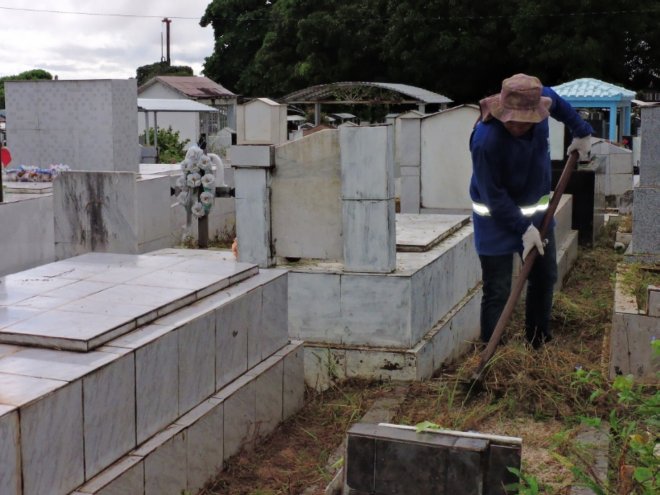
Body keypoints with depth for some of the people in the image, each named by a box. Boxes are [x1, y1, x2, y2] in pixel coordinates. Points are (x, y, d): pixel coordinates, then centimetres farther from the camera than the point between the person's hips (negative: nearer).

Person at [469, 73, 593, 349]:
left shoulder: (540, 101, -16)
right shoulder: (486, 140, -34)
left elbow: (557, 102, 12)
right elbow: (494, 196, -27)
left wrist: (582, 132, 14)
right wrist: (524, 229, -26)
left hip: (536, 210, 7)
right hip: (497, 219, -7)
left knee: (545, 277, 18)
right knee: (497, 292, -6)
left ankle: (539, 343, 35)